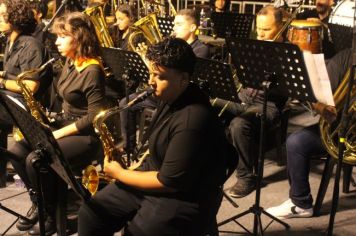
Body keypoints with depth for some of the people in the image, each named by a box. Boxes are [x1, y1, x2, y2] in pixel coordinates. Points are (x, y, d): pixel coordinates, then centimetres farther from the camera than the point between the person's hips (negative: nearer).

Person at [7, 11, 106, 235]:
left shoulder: (92, 71, -20)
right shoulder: (70, 62, 8)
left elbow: (94, 117, -23)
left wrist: (58, 133, -19)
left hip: (86, 136, -9)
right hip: (64, 125, 9)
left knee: (35, 160, -25)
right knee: (16, 152, -7)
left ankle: (53, 215, -3)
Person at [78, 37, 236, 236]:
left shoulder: (192, 121, -29)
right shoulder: (172, 96, 1)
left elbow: (168, 182, -24)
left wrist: (119, 173, -12)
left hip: (184, 200, -9)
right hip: (156, 176, 9)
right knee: (90, 212, 2)